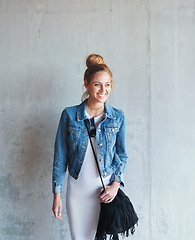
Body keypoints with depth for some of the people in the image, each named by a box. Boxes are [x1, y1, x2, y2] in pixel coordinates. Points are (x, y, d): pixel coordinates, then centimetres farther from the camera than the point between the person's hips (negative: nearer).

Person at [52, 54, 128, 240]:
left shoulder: (118, 117, -1)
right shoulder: (69, 115, -4)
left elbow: (122, 154, 8)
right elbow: (60, 156, 0)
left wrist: (115, 184, -6)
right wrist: (57, 195, -1)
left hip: (106, 190, 0)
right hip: (77, 190, 0)